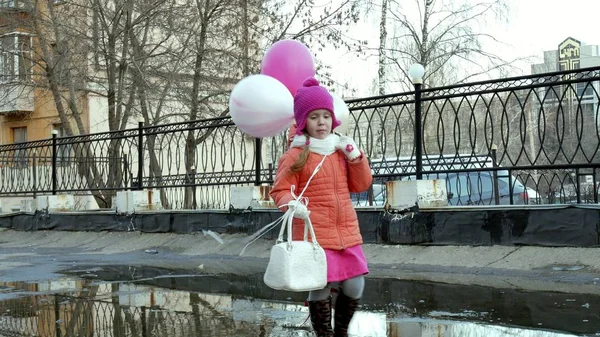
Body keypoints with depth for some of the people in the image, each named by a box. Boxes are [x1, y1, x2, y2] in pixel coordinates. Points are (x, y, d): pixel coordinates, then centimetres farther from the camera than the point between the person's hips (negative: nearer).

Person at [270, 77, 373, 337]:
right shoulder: (296, 155, -5)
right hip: (314, 234, -5)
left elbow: (361, 185, 13)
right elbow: (280, 191, -7)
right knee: (320, 288, -4)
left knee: (355, 287, 8)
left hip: (347, 231, 6)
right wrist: (292, 205, -27)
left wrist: (355, 156, 0)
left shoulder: (341, 150, 12)